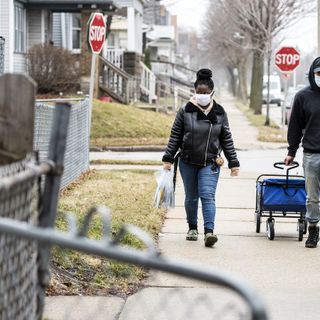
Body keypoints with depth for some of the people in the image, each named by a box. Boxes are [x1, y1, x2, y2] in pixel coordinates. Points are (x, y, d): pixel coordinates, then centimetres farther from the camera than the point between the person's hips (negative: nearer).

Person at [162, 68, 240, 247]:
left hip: (210, 163, -1)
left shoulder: (220, 113, 3)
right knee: (191, 197, 10)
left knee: (208, 195, -14)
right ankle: (192, 228, 26)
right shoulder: (185, 111, -1)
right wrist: (168, 158, -1)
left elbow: (227, 140, 8)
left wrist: (233, 162, 6)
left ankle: (209, 231, -22)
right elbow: (175, 136, 4)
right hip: (188, 162, 1)